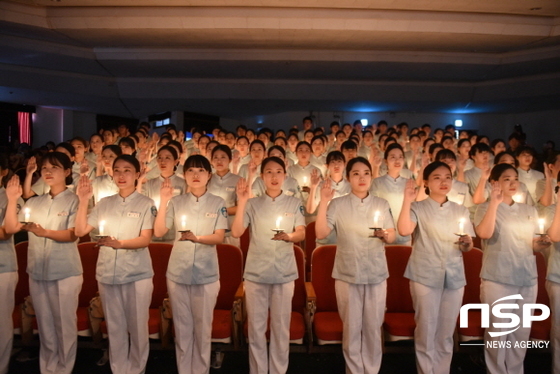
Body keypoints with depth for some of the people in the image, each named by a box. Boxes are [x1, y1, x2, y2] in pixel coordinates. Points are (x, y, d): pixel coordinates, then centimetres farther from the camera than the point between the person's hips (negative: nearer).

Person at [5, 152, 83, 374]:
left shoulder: (73, 201, -4)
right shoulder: (34, 203, 12)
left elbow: (73, 234, -12)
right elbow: (10, 229, 6)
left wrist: (44, 232, -26)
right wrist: (12, 200, -3)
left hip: (65, 272, -5)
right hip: (37, 271, 5)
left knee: (64, 324, 3)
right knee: (44, 325, 14)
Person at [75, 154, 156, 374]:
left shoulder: (145, 204, -3)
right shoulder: (104, 203, 9)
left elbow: (145, 239, -11)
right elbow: (80, 231, 4)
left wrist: (119, 243, -26)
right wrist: (83, 200, -5)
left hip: (137, 274, -3)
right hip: (107, 273, 4)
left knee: (137, 326, 6)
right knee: (114, 327, 13)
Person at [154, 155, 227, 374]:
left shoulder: (217, 203, 0)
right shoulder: (176, 202, 3)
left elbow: (219, 237, -7)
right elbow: (159, 232, -4)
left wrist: (196, 238, -25)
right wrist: (163, 201, -13)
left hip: (206, 273, -1)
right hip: (178, 272, 1)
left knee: (203, 327, 7)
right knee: (182, 326, 10)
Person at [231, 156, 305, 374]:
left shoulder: (294, 204, 5)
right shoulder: (253, 204, 3)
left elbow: (302, 234, -4)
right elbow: (236, 232, -8)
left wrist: (288, 236, -26)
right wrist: (241, 202, -16)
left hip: (284, 273, 0)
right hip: (255, 272, 0)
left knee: (281, 326, 6)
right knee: (256, 326, 6)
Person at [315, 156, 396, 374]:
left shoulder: (382, 204, 6)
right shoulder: (338, 205, -2)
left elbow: (393, 237, 5)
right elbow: (321, 233, -11)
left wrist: (385, 234, -17)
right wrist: (324, 202, -17)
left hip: (376, 273, 2)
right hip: (347, 274, -2)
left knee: (373, 326, 8)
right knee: (351, 326, 7)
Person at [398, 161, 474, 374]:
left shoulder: (460, 210, 12)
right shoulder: (418, 208, 1)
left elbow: (467, 248, 11)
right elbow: (404, 230, -19)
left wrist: (467, 243, -10)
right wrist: (407, 201, -19)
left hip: (454, 276, 4)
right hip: (425, 276, -3)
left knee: (446, 333, 10)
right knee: (426, 331, 1)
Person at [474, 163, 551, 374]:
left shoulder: (530, 211, 14)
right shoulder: (486, 208, -1)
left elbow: (533, 245, 18)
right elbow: (484, 233, -21)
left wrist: (542, 243, -4)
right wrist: (494, 202, -20)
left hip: (527, 278, 5)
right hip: (497, 279, -5)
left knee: (522, 332, 11)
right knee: (497, 331, 1)